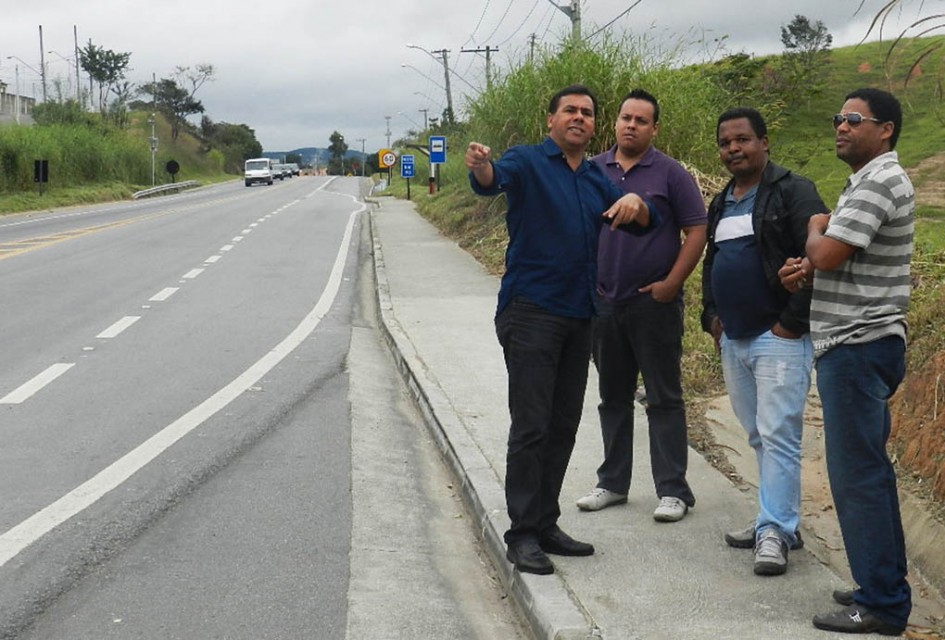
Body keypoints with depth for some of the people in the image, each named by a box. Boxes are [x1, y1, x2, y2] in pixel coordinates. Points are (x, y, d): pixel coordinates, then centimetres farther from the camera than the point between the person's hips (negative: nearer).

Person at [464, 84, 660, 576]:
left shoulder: (597, 180, 15)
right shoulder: (528, 161, -4)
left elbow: (646, 223, 13)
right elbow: (494, 179, -25)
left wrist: (634, 201, -11)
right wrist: (481, 167, -50)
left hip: (578, 315, 7)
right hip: (530, 311, -7)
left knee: (564, 425, 11)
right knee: (531, 427, -7)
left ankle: (545, 524, 22)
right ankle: (522, 535, 1)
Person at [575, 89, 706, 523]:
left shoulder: (670, 174, -3)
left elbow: (697, 231, -5)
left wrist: (672, 283, -12)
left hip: (654, 304, -4)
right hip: (603, 304, 4)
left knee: (664, 398, 0)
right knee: (613, 397, 14)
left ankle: (673, 491, 5)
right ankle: (612, 482, 25)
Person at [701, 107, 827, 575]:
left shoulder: (793, 192, -8)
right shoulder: (722, 203, 17)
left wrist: (792, 322, -17)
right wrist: (712, 316, 15)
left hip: (779, 338, -8)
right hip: (733, 340, 8)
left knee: (778, 436, -8)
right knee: (759, 437, 13)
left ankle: (774, 531, -4)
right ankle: (779, 521, 22)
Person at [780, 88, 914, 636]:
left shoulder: (879, 182, -14)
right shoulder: (869, 181, 19)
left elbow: (827, 254, -22)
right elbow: (840, 260, 24)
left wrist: (815, 229, 0)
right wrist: (807, 266, 3)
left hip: (859, 347, -11)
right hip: (862, 345, 11)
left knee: (857, 473, -8)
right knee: (869, 468, 14)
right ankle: (885, 584, 22)